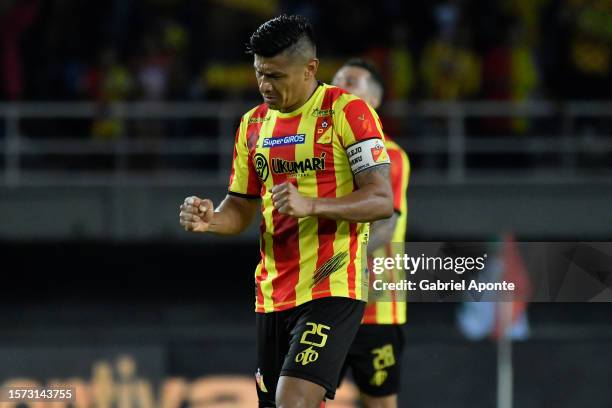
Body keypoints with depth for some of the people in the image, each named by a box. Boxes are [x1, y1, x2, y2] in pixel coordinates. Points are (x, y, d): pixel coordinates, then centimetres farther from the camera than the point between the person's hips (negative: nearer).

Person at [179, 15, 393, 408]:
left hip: (332, 287, -7)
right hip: (273, 294, 7)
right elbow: (241, 209, 19)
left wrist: (311, 205, -27)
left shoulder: (347, 111, -6)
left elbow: (382, 200, -12)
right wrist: (210, 220, -4)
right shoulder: (254, 123, 14)